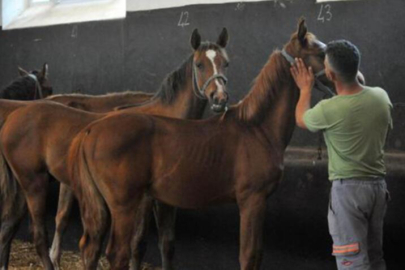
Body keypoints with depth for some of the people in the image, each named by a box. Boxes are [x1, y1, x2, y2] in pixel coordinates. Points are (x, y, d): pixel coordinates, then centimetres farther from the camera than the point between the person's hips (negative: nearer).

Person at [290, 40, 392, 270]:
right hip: (378, 184, 6)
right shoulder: (381, 97, -4)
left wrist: (306, 89, 18)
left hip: (349, 188, -6)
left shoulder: (329, 110, -20)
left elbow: (301, 120, 3)